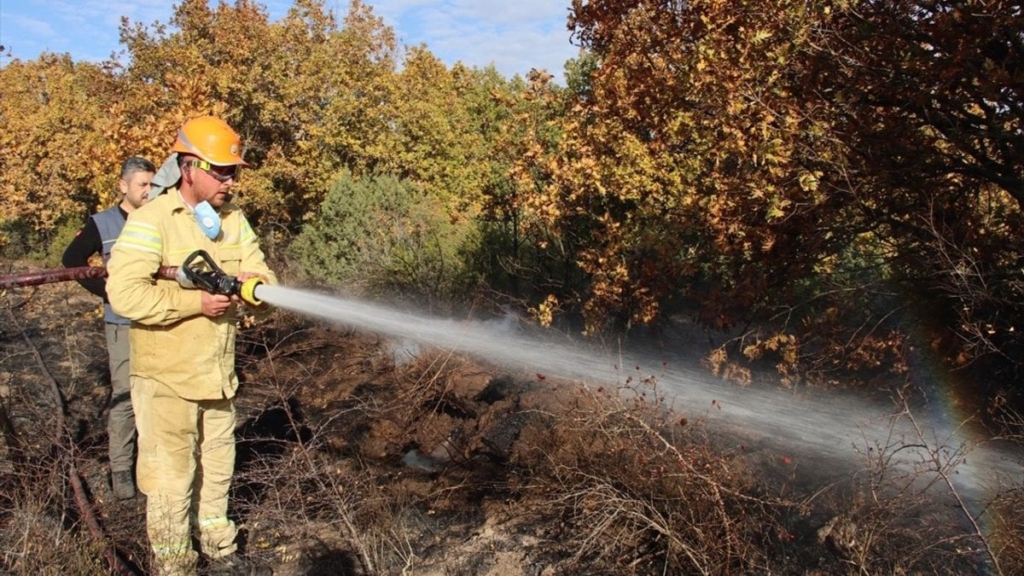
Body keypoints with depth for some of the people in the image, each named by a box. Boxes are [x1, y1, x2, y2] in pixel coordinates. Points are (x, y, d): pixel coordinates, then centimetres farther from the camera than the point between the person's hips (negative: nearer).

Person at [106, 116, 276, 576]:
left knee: (216, 470, 20)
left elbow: (263, 275, 3)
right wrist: (196, 301, -25)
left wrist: (251, 283, -20)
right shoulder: (151, 220, -14)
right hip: (166, 378, -6)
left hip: (219, 375, 7)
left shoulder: (232, 219, 6)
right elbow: (124, 293, -23)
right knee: (170, 479, 4)